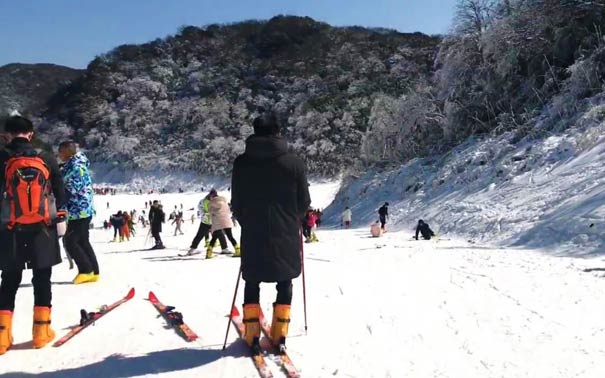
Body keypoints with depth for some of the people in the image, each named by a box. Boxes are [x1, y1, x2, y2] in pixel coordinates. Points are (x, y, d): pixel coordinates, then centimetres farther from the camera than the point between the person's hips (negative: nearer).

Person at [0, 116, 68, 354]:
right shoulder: (46, 160, 1)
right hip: (43, 229, 1)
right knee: (42, 280, 10)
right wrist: (61, 220, 9)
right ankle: (41, 330, 10)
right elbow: (60, 193, 3)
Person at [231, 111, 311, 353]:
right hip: (286, 236, 0)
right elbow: (304, 202, 1)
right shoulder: (293, 162, -4)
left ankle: (252, 335, 11)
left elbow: (236, 203, 2)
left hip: (253, 235, 1)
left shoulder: (241, 162, -2)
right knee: (284, 283, 14)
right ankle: (279, 335, 12)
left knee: (252, 282, 15)